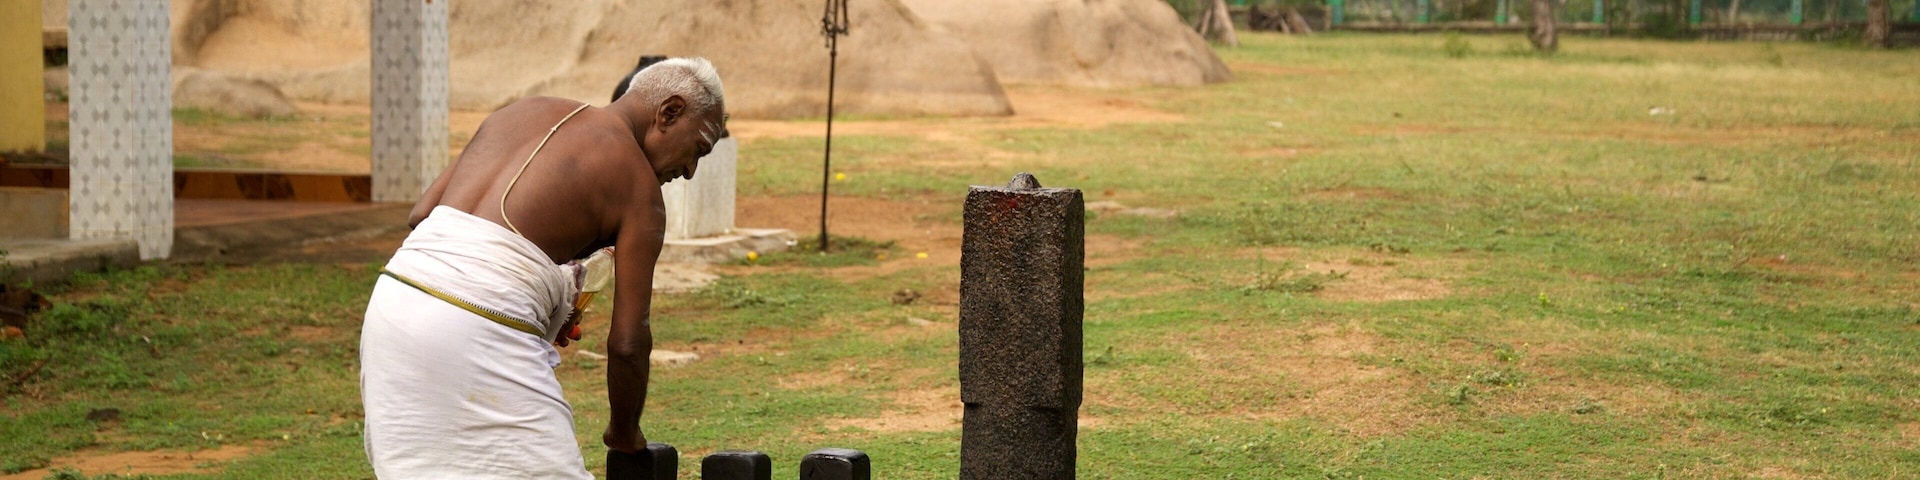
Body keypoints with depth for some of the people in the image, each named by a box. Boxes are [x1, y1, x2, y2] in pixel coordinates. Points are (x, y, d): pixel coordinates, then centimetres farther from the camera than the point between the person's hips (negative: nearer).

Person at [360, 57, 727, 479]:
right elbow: (627, 342, 1)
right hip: (482, 332, -8)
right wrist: (625, 433, 17)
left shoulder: (522, 112, 21)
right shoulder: (638, 185, 2)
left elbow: (421, 215, 18)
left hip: (395, 299, 8)